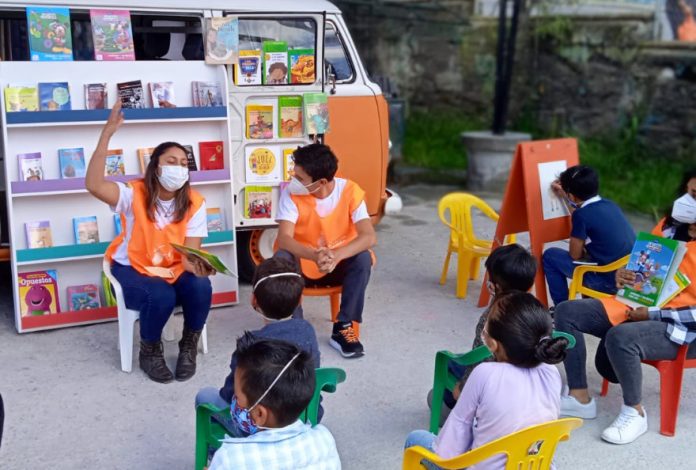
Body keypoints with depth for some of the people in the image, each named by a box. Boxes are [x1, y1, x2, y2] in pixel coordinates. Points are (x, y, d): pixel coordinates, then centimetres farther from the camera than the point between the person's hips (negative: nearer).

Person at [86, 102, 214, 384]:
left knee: (201, 288, -29)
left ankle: (188, 348, -1)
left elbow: (190, 253, -13)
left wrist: (198, 266, -40)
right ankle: (150, 352, -3)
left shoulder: (194, 203, -9)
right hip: (134, 269, -3)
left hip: (175, 269, 3)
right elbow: (93, 185, -35)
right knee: (161, 296, -34)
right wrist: (107, 133, -39)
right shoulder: (135, 195, -16)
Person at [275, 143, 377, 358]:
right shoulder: (291, 192, -17)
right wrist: (314, 256, -48)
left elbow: (369, 237, -29)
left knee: (363, 257, -30)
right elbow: (284, 238, -29)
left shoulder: (350, 191, -18)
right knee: (281, 258, -31)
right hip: (303, 265, 0)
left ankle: (343, 328, -15)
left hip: (339, 266, 0)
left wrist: (336, 256, -47)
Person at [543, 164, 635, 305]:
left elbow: (575, 255, -6)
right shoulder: (608, 204, 7)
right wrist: (564, 198, 33)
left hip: (611, 282, -8)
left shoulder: (581, 214, -16)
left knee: (550, 256, 6)